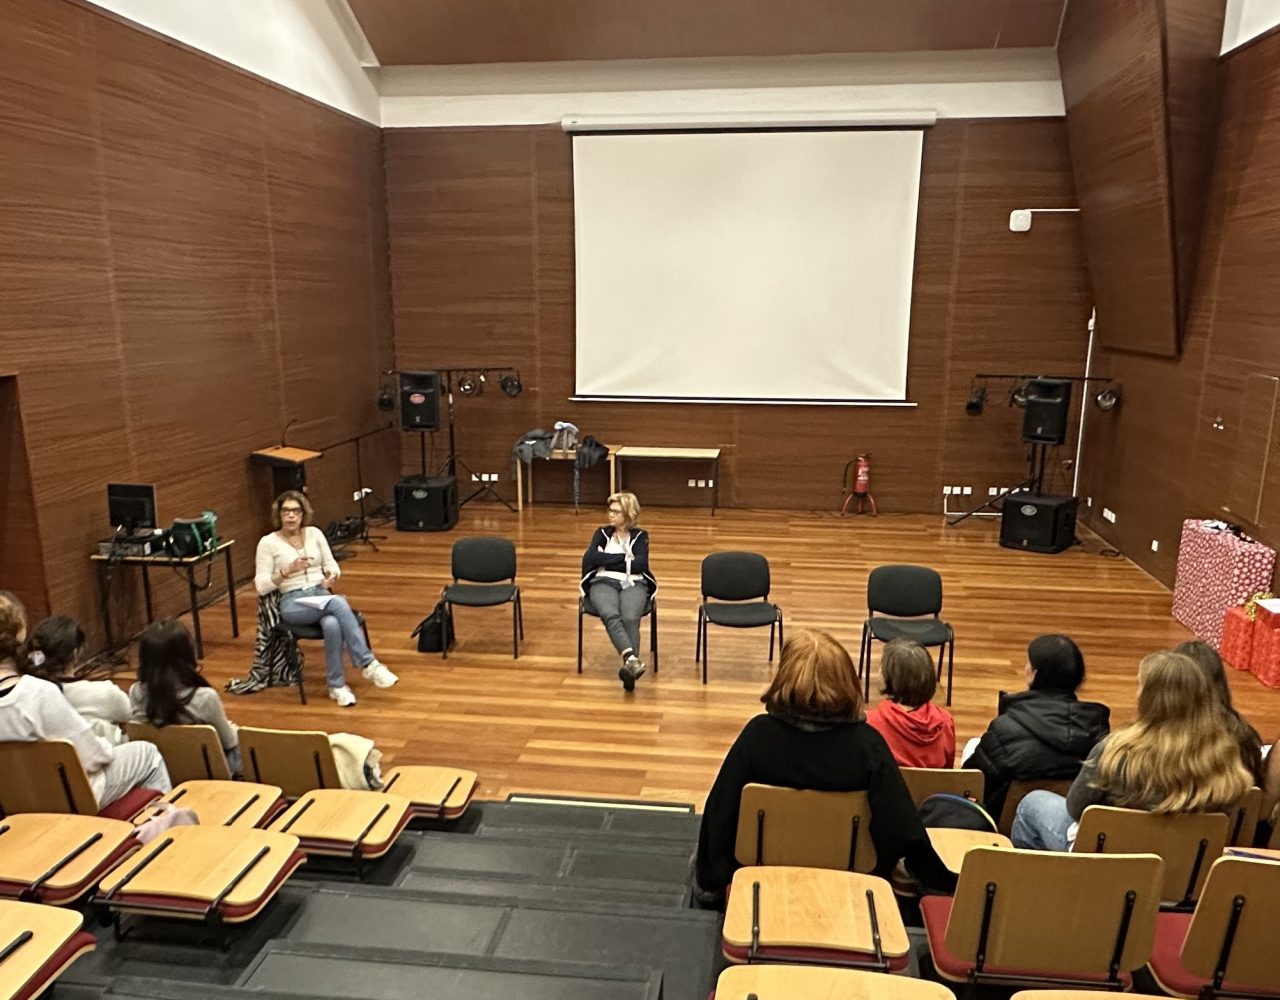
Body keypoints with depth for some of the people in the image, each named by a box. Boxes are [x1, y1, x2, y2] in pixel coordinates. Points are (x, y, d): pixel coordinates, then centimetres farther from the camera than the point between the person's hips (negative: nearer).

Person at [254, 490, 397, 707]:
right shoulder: (268, 542, -1)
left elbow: (332, 566, 12)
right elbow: (261, 586, -5)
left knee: (332, 625, -35)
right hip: (292, 603, -3)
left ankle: (337, 686, -21)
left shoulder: (315, 533, 9)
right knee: (338, 602, -34)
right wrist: (287, 571, -20)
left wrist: (332, 576, -12)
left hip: (322, 595, 3)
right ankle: (368, 664, -31)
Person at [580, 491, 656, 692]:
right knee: (610, 615, -35)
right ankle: (632, 660, -53)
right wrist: (624, 558, -2)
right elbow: (589, 559, 1)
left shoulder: (640, 536, 16)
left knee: (630, 618, -34)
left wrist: (606, 560, 0)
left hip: (633, 584, 0)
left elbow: (640, 564, -2)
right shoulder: (602, 533, 20)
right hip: (603, 583, 0)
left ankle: (628, 666, -50)